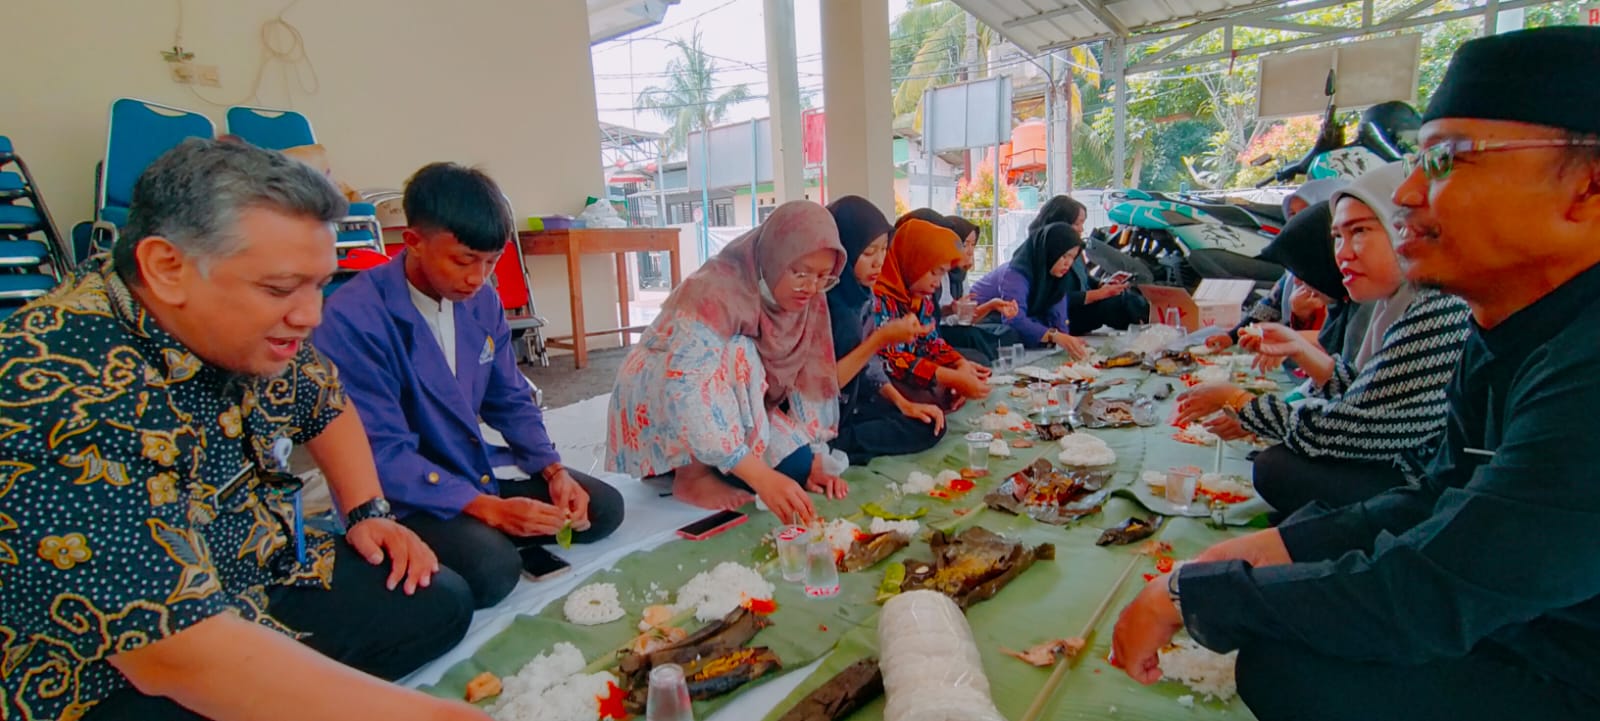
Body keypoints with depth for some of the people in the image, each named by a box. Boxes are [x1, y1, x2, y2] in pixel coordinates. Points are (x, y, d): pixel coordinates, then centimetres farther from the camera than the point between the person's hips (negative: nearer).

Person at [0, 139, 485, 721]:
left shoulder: (247, 325, -7)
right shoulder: (65, 395, -31)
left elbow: (324, 404, 15)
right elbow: (178, 653, -35)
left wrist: (367, 511, 0)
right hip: (122, 674, -7)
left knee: (440, 603, 2)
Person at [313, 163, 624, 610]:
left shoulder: (482, 301, -1)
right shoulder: (354, 318, -21)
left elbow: (511, 401, 8)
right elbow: (380, 453, -22)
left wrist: (554, 471, -8)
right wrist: (487, 508, -29)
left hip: (480, 470, 7)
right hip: (401, 498, -6)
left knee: (602, 508, -1)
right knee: (492, 568, -31)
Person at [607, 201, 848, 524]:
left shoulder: (808, 299, -11)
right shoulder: (716, 292, -32)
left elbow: (806, 381, -5)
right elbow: (686, 393, -42)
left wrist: (813, 461, -13)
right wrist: (760, 476, -48)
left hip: (740, 410, 7)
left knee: (801, 469, -11)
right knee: (736, 357, -33)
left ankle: (699, 461, 8)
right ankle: (692, 475, -16)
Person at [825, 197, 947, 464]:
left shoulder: (862, 291, 1)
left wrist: (903, 403, -2)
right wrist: (881, 338, -24)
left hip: (850, 406, 9)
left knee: (929, 426, -2)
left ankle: (837, 448, -3)